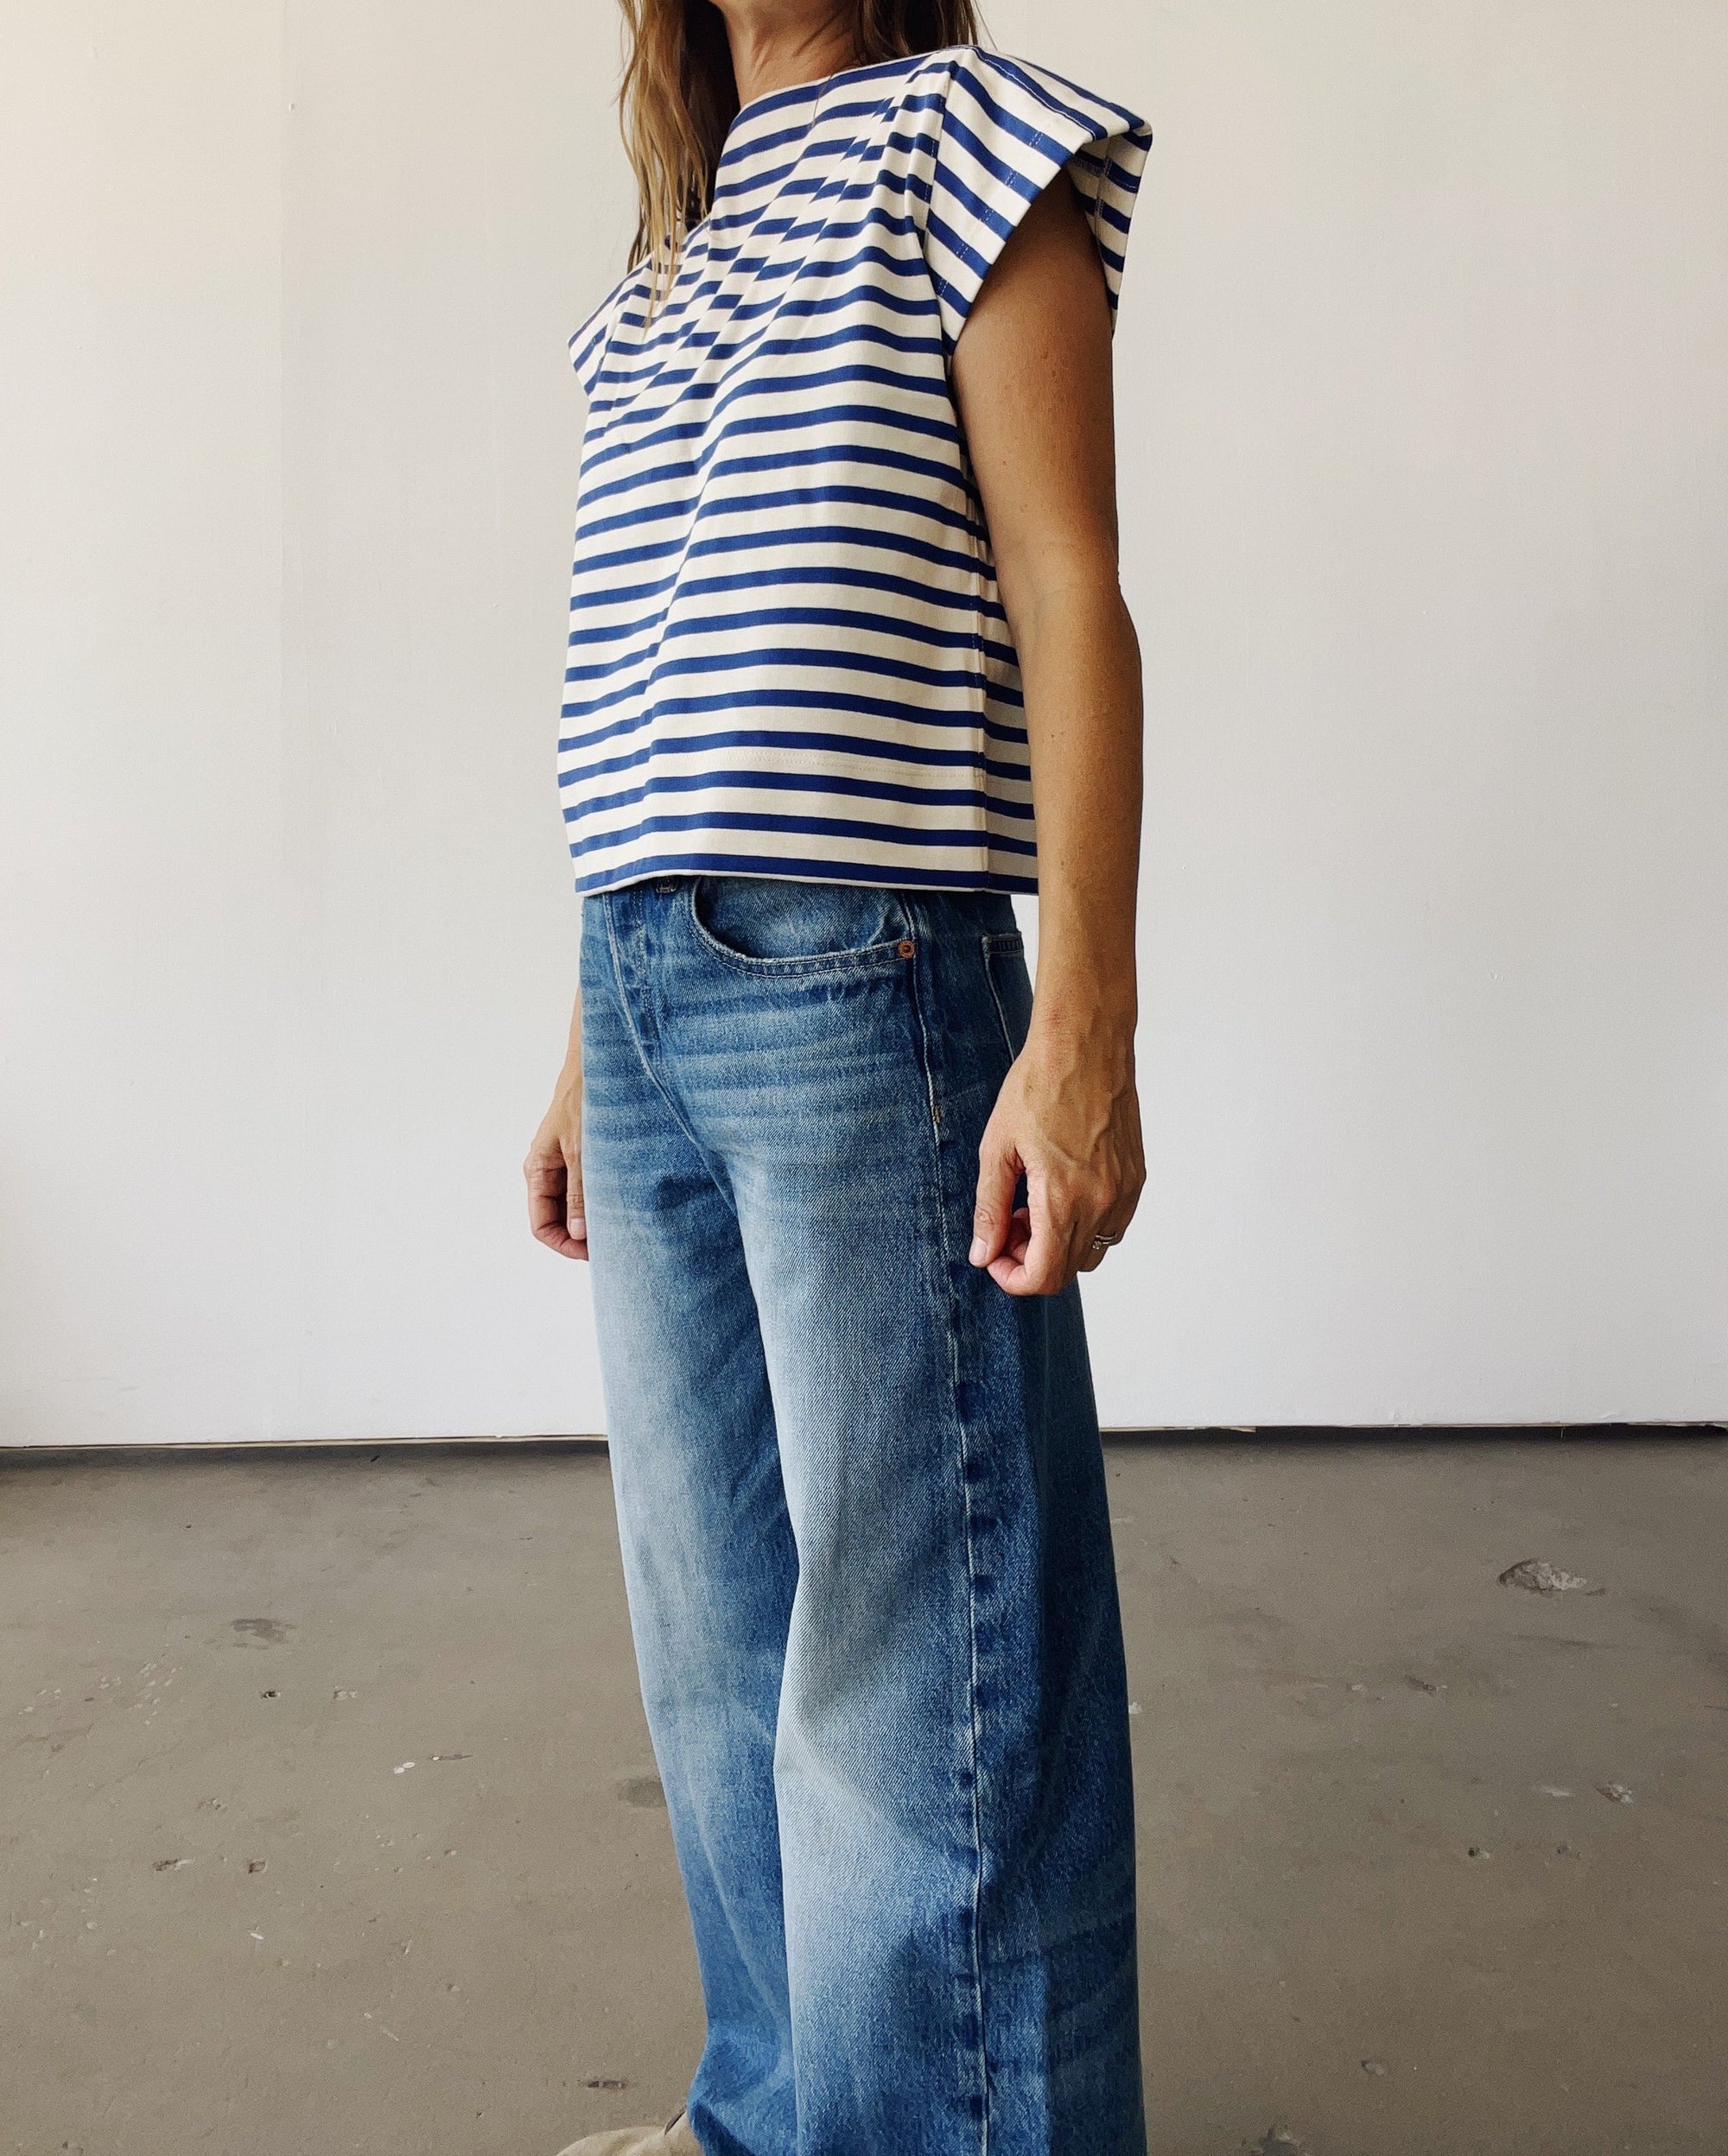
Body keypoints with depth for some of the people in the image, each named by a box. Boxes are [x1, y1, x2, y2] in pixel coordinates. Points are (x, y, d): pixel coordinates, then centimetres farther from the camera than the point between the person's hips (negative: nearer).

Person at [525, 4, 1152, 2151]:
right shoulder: (665, 277, 24)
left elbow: (1068, 601, -5)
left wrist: (1084, 1025, -14)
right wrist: (590, 1053, 17)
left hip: (867, 990, -7)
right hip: (648, 993, 8)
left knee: (908, 1651, -1)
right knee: (715, 1624, 15)